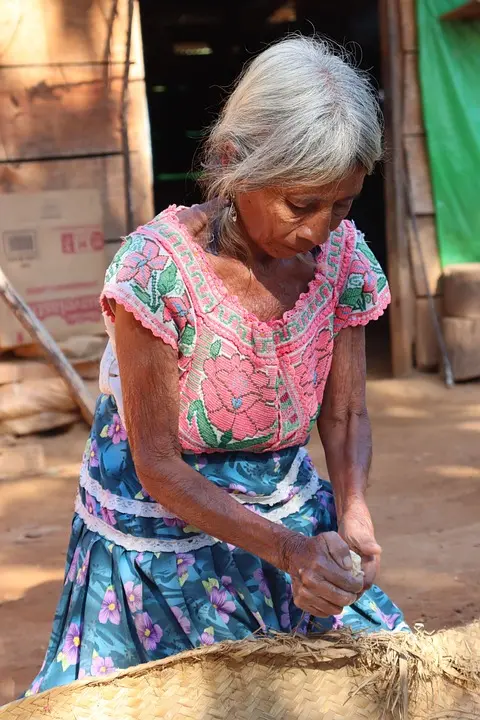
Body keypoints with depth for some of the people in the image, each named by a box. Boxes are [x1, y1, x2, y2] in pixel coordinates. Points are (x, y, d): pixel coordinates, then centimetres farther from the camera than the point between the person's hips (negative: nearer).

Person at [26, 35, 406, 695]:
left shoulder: (340, 255, -10)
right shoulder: (158, 267, -25)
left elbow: (345, 415, 1)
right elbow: (157, 464, -20)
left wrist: (353, 511, -19)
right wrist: (284, 548, -28)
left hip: (291, 511, 4)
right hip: (166, 527, -4)